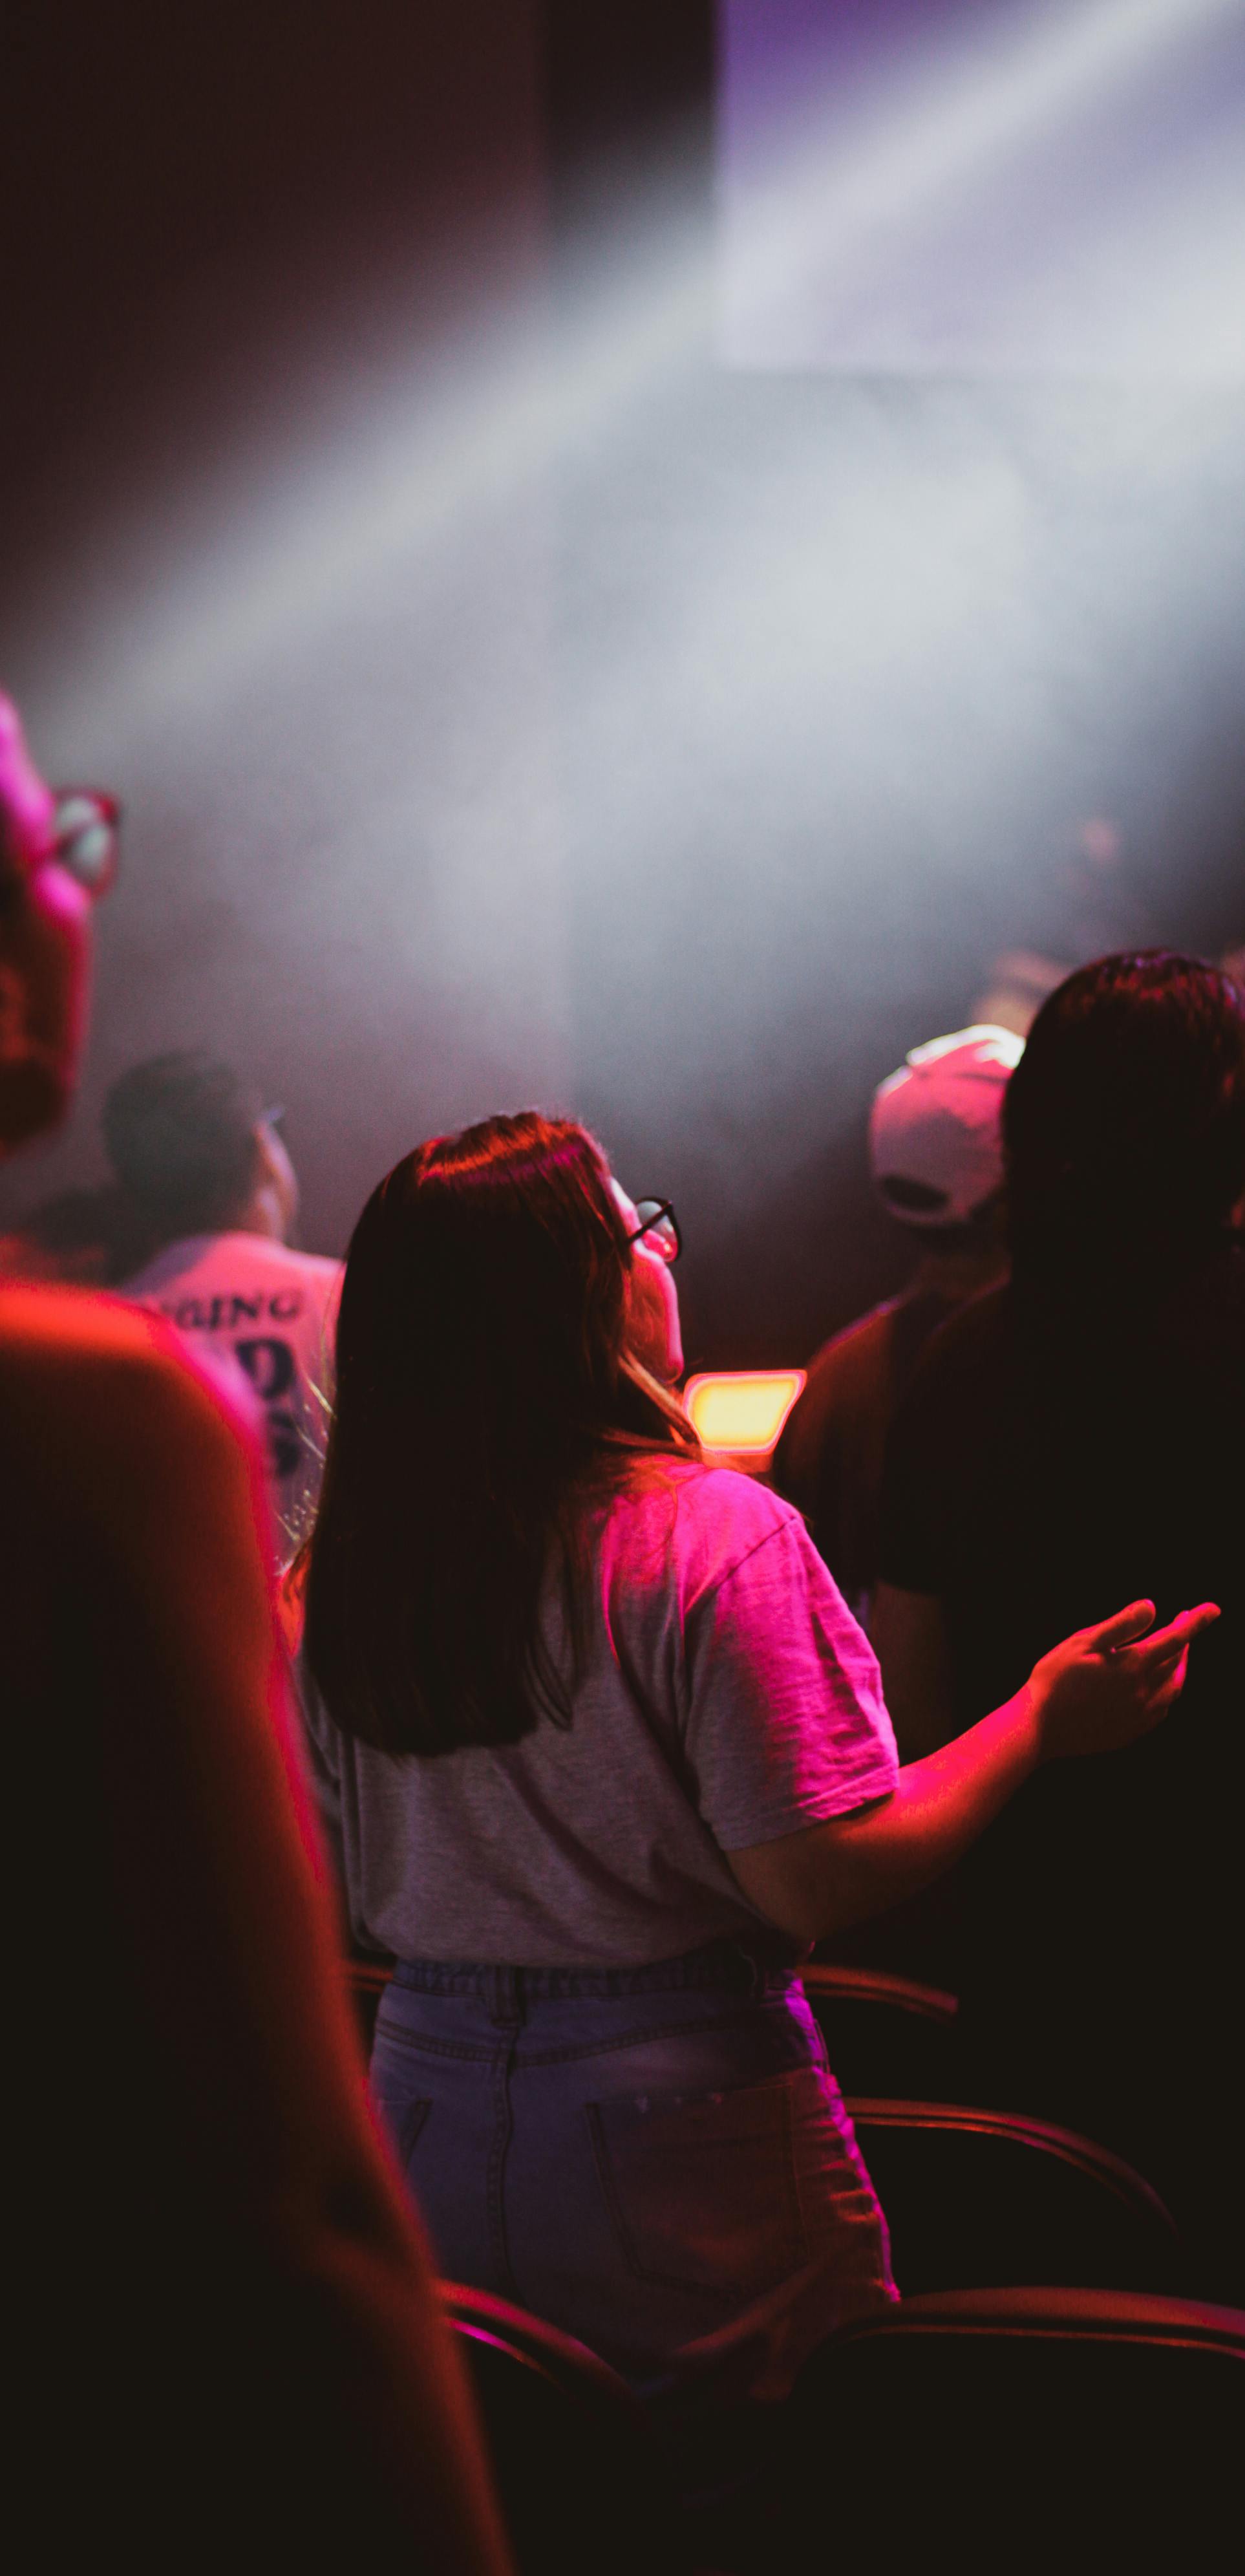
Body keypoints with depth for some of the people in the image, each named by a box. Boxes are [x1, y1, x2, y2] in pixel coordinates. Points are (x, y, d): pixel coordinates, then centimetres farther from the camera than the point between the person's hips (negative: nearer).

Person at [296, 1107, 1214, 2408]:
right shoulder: (713, 1535, -16)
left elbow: (349, 1901, 8)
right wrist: (1043, 1719, -7)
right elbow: (822, 1880, -17)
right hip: (675, 2142, -5)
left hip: (428, 2095, 6)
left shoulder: (341, 1567, -1)